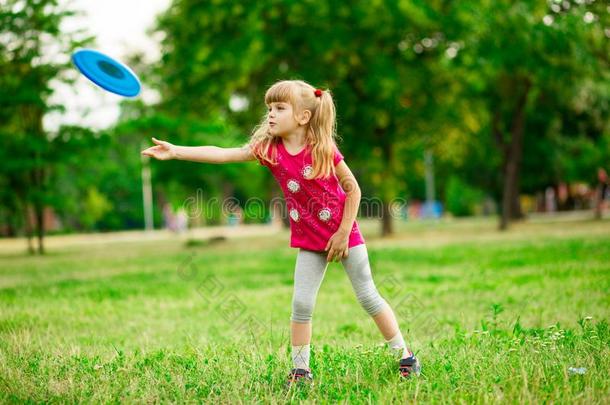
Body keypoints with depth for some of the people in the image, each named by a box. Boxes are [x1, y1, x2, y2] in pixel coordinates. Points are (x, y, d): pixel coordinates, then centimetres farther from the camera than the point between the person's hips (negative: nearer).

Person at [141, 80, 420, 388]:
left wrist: (343, 233, -12)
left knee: (368, 296, 4)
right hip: (309, 241, 3)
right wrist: (176, 151, -25)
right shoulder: (269, 149, -9)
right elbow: (222, 154, -17)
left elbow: (353, 189, -11)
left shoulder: (323, 148, -19)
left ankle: (405, 356, 18)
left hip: (344, 233, -3)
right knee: (301, 303, -1)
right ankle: (301, 369, 12)